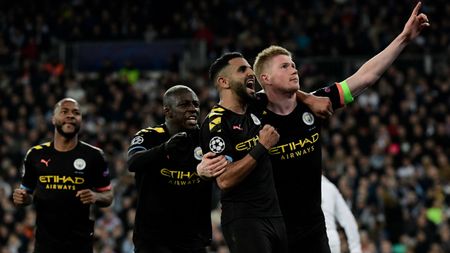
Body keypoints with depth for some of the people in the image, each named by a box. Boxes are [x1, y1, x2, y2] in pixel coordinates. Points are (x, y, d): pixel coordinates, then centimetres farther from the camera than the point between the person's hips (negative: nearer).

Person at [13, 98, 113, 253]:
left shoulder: (93, 156, 2)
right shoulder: (36, 155, 7)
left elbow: (108, 196, 6)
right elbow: (28, 192, 18)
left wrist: (96, 197, -16)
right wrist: (23, 198, -6)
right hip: (45, 239, 1)